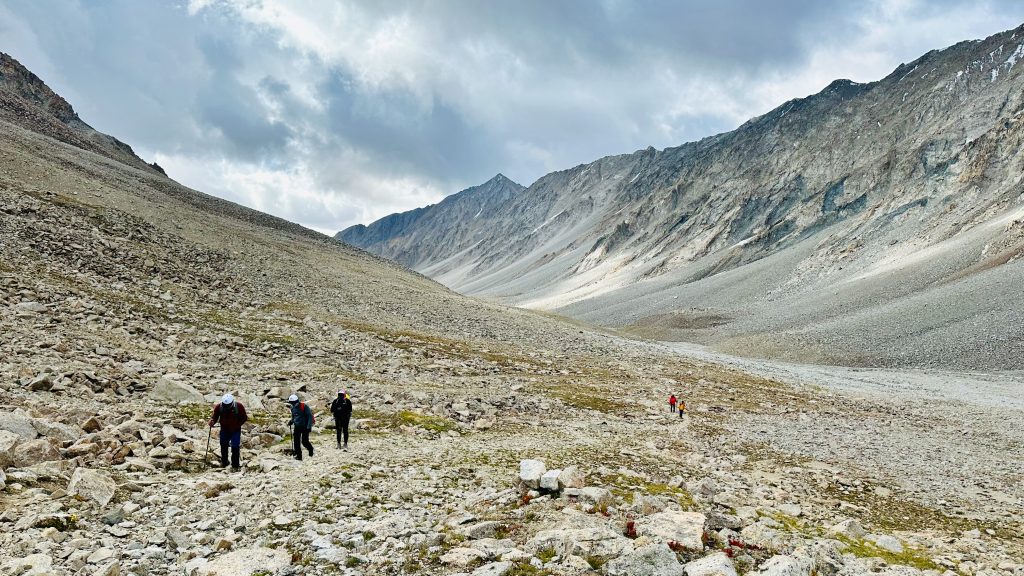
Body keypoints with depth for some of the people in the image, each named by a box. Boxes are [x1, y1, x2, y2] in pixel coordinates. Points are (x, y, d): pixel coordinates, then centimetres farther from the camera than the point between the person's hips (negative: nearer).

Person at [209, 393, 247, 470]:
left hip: (235, 430, -3)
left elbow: (244, 417, -8)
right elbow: (215, 416, -7)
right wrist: (212, 421, -29)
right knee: (223, 446, 16)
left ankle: (235, 465, 2)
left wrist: (237, 425, -16)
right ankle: (224, 462, 37)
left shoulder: (239, 406, -19)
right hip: (224, 430, 3)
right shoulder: (219, 407, -15)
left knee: (235, 447, -8)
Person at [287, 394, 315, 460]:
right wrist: (291, 421, -2)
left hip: (305, 427, -6)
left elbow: (310, 416, -14)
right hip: (297, 427, 6)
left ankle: (310, 449, 25)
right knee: (296, 442, -2)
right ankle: (298, 455, 7)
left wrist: (309, 426, -21)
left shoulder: (304, 406, -14)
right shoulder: (293, 408, 7)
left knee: (304, 441, -5)